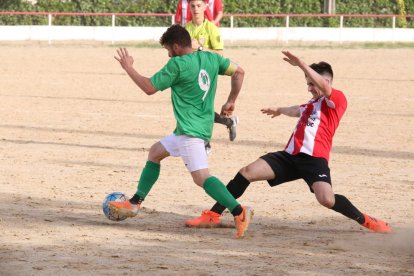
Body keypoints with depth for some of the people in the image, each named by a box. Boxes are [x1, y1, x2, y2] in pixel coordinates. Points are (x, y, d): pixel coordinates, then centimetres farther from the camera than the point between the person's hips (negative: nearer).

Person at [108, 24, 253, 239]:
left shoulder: (177, 64, -13)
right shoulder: (210, 58, 8)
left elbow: (149, 88, -7)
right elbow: (238, 72, 8)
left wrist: (128, 68, 7)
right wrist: (231, 102, 17)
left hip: (191, 131, -10)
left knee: (201, 177, -19)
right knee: (155, 153, 23)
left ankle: (239, 212, -31)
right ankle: (134, 204, 27)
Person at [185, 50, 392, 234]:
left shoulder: (336, 99, 0)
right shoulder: (312, 104, 27)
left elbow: (323, 86, -23)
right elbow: (298, 111, 51)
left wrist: (301, 65, -28)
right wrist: (280, 110, 70)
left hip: (314, 158, -8)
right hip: (290, 156, 8)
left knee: (327, 199, -29)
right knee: (247, 173, -4)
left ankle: (366, 220, -3)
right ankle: (213, 215, 2)